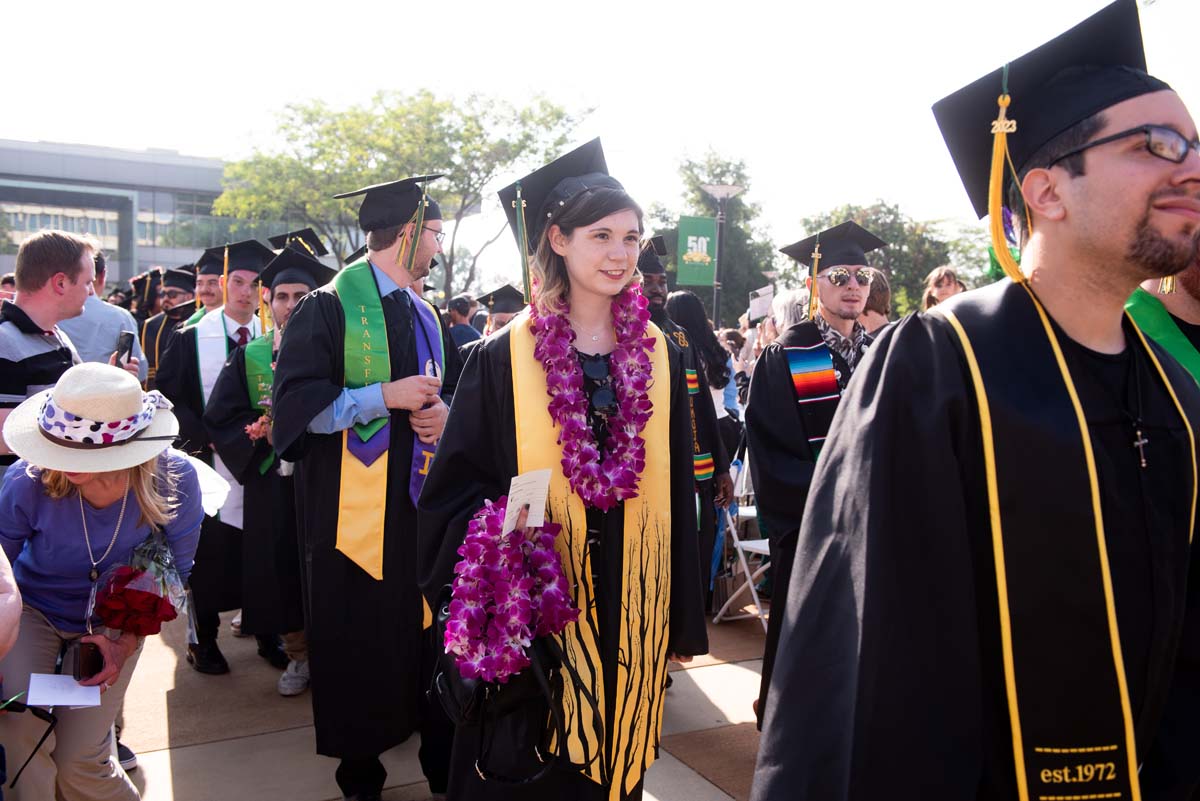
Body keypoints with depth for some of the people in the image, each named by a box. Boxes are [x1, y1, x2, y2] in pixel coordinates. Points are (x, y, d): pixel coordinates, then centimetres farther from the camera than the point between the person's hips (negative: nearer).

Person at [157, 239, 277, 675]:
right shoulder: (190, 339, 0)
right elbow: (167, 397, -4)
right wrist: (209, 436, -15)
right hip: (209, 464, -1)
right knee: (209, 552, 5)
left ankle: (267, 634, 21)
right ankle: (203, 639, 21)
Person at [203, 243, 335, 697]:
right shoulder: (249, 357, 8)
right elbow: (219, 418, 6)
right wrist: (262, 433, -11)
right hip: (272, 481, 2)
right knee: (281, 565, 3)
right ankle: (297, 654, 19)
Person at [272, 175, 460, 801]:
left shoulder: (427, 316, 13)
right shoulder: (329, 308, -7)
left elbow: (452, 392, 21)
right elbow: (294, 404, -14)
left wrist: (443, 414, -2)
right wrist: (386, 395, -19)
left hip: (422, 504, 5)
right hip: (353, 511, -5)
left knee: (427, 629, 8)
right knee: (358, 643, 5)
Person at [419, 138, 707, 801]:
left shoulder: (658, 357, 3)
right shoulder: (504, 358, -5)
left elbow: (678, 494, 5)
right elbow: (457, 488, -1)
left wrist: (682, 621, 5)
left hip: (629, 605, 3)